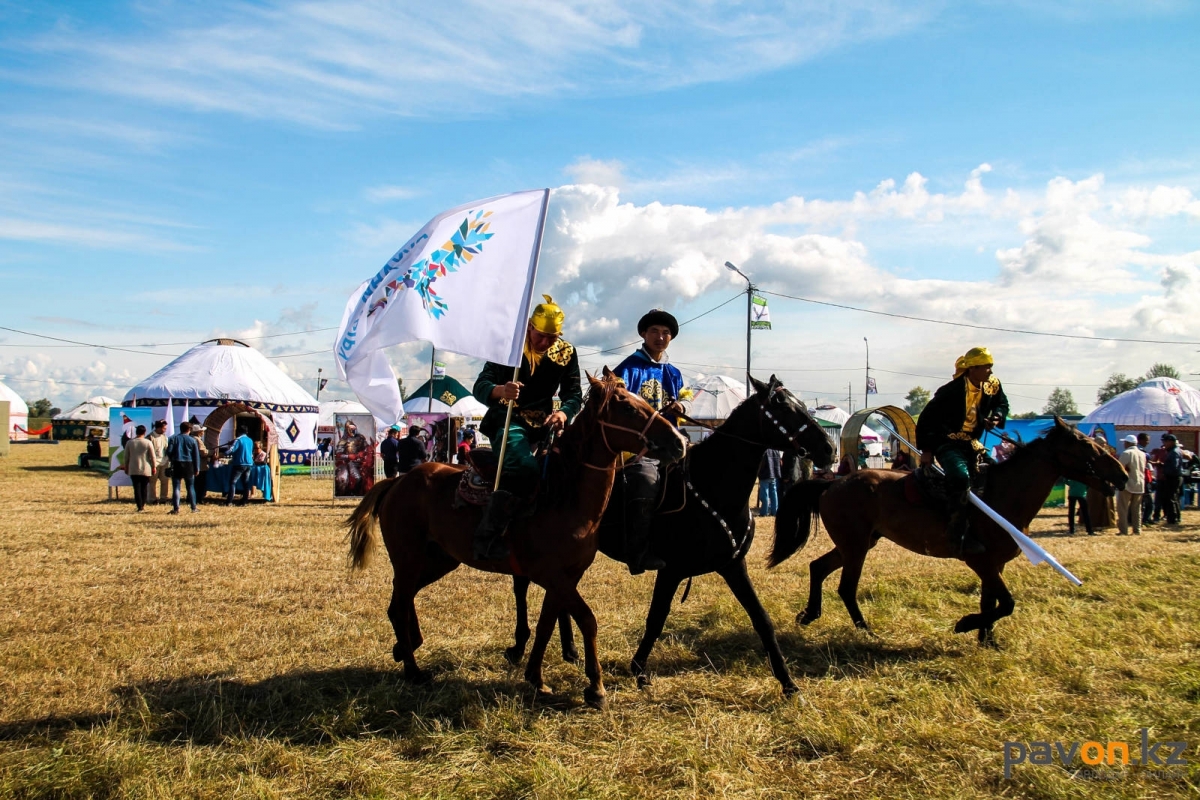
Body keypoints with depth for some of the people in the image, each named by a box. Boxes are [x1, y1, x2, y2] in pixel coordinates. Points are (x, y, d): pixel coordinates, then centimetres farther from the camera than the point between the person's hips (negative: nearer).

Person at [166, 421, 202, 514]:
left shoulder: (173, 438, 0)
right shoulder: (192, 440, 1)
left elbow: (169, 452, -5)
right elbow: (196, 455, 2)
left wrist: (172, 460, 14)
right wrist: (197, 468, 8)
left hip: (176, 465, 0)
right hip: (189, 465, 0)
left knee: (176, 487, 2)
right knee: (191, 487, 9)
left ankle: (176, 508, -4)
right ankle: (193, 508, 10)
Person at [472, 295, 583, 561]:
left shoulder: (566, 353, 4)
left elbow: (574, 393, -2)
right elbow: (480, 386, -14)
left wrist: (563, 412, -27)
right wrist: (501, 391, -38)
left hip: (542, 424, 7)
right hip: (508, 420, -6)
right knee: (524, 467, -32)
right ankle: (487, 538, -36)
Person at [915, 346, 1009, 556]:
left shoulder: (993, 385, -2)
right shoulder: (952, 390, -22)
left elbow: (1002, 404, 20)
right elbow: (927, 419, -16)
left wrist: (997, 417, -4)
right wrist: (926, 450, -18)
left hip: (972, 444, 9)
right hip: (948, 443, -8)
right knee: (961, 477, -30)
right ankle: (959, 536, -27)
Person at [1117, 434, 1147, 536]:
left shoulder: (1126, 453, -13)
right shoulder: (1142, 454, 8)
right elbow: (1143, 469, 15)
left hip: (1127, 484, -7)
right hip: (1140, 485, 7)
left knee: (1123, 508, -1)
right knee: (1137, 509, 12)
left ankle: (1123, 530, -4)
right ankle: (1137, 530, 12)